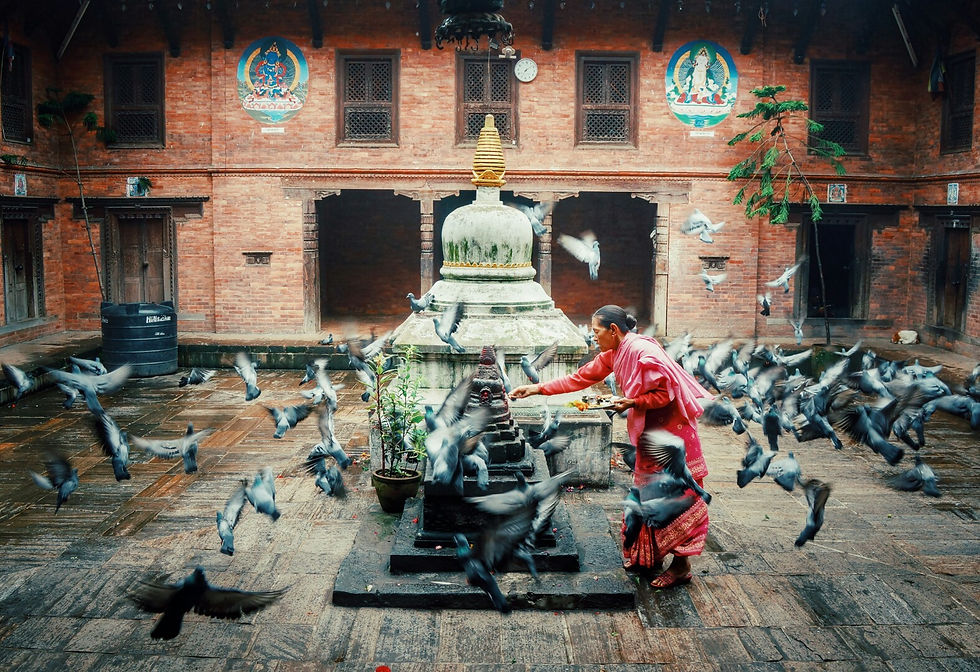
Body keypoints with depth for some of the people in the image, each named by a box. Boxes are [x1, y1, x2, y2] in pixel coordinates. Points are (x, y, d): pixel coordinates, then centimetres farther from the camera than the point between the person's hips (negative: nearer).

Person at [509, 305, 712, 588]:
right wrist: (537, 389, 7)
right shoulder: (613, 354, 4)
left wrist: (631, 402, -24)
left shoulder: (643, 353, -23)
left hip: (672, 430, -9)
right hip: (650, 432, 9)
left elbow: (666, 393, -22)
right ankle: (650, 556, 25)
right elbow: (581, 378, 9)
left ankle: (681, 565, 5)